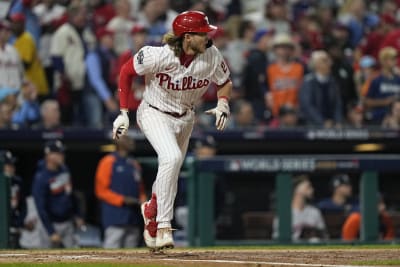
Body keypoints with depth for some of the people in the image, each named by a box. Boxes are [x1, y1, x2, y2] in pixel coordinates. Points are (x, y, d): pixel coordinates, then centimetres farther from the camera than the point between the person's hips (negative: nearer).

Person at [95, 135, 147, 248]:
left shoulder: (134, 164, 19)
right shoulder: (108, 162, -2)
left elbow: (140, 190, 25)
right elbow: (101, 191, -6)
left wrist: (142, 201, 3)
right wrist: (122, 200, -15)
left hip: (133, 221, 7)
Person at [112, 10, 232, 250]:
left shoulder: (211, 56, -17)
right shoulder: (158, 56, -28)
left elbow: (225, 82, 2)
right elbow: (126, 72, -12)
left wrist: (223, 103, -19)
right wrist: (123, 112, -12)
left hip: (185, 118, 5)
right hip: (155, 113, -5)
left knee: (170, 176, 16)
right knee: (171, 158, -30)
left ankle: (152, 209, 49)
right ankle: (163, 226, -26)